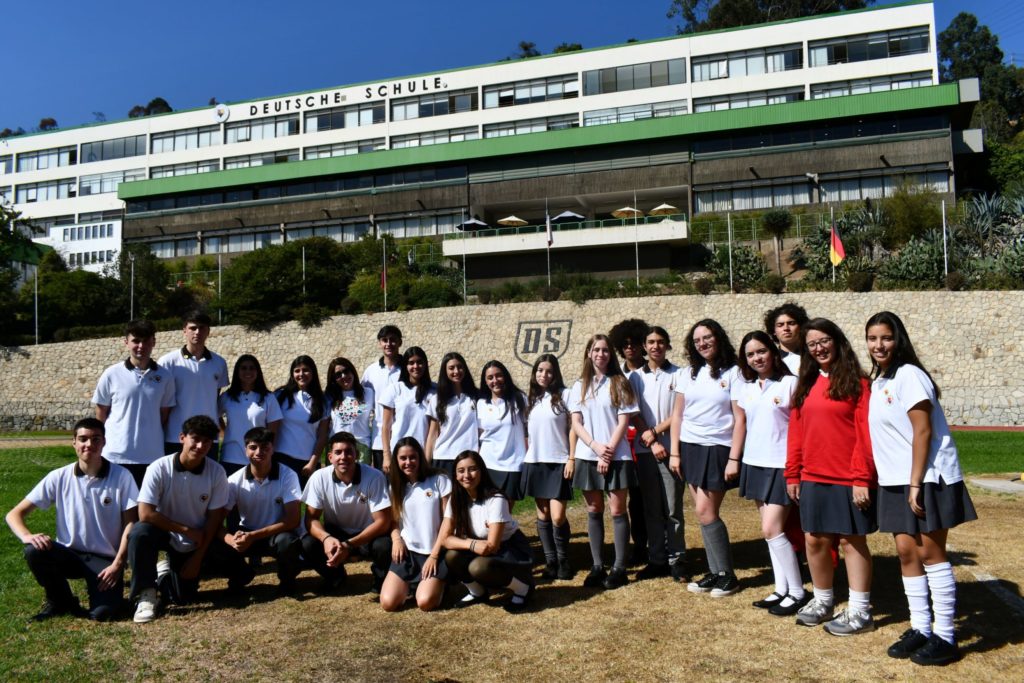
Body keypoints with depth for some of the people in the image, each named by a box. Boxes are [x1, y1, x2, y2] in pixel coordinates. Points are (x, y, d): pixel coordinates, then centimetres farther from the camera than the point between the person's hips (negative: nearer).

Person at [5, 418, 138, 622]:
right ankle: (59, 601, -2)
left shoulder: (121, 476, -9)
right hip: (70, 554, 3)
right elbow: (14, 514, -2)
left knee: (102, 613, -25)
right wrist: (27, 536, -24)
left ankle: (103, 591, 12)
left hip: (105, 559, -2)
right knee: (35, 551, -29)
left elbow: (130, 523, -7)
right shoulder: (59, 477, -4)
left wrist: (117, 564, -16)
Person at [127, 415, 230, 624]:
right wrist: (187, 530, -21)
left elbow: (215, 518, -10)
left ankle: (167, 571, 32)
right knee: (139, 533, -34)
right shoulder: (159, 469, -23)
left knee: (183, 598, -2)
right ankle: (147, 594, -14)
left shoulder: (216, 472, -18)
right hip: (164, 532, -1)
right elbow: (145, 514, -25)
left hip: (194, 543, 2)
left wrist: (197, 558, -9)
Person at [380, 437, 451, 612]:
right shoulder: (395, 486, 11)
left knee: (426, 603, -23)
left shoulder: (439, 480, -3)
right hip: (406, 551, 3)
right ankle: (409, 584, 16)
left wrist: (435, 554, -8)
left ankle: (437, 584, 11)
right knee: (388, 603, -15)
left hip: (434, 553, -3)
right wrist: (396, 539, -10)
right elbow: (393, 520, 13)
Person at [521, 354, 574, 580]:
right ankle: (550, 560, 17)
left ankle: (563, 560, 12)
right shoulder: (530, 399, 11)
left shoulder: (564, 395, -2)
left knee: (558, 516, -8)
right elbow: (526, 431, 15)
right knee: (543, 515, 8)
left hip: (559, 462, -4)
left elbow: (573, 429, -4)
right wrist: (525, 456, 8)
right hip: (535, 463, 4)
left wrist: (572, 459, -9)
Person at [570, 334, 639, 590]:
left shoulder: (619, 383, 1)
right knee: (594, 510, 7)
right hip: (587, 456, 3)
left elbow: (623, 422, -5)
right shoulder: (580, 386, 9)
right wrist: (596, 446, -12)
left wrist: (608, 453, -12)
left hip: (616, 456, -3)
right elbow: (576, 423, 3)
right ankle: (597, 566, 14)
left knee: (617, 510, -1)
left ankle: (619, 568, 5)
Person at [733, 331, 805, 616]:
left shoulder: (790, 383, -8)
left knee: (772, 529, -9)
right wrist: (734, 459, 14)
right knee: (770, 529, 9)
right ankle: (781, 589, 19)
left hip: (782, 465, -6)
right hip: (754, 463, 6)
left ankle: (797, 592, 5)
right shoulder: (743, 388, 7)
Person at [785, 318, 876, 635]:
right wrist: (792, 474, 9)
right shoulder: (806, 384, 11)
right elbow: (796, 431, 12)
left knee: (851, 541, 3)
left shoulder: (855, 381, -6)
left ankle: (860, 612, 15)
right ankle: (823, 601, 27)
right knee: (815, 540, 10)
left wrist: (862, 477, -16)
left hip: (847, 479, -5)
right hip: (812, 478, 6)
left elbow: (866, 432, -11)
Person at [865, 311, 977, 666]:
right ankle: (920, 628, 19)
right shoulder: (878, 381, 12)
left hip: (928, 478, -8)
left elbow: (923, 431, -17)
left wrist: (916, 484, -20)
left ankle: (945, 636, 9)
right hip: (896, 482, 8)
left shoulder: (908, 374, -13)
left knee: (930, 553, -1)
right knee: (906, 551, 9)